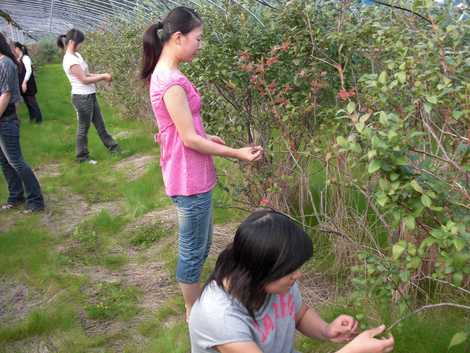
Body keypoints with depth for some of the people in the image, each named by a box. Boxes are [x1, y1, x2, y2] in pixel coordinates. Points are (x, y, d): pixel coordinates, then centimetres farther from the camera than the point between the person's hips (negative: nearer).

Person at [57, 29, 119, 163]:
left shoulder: (77, 55, 9)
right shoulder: (70, 60, -19)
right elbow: (84, 79, -20)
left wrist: (101, 76, -2)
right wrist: (103, 77, -12)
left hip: (90, 95, 9)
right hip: (82, 97, -9)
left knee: (100, 124, 16)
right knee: (84, 127, 3)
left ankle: (113, 147, 26)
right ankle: (82, 156, 16)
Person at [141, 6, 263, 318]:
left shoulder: (163, 74, 8)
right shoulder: (172, 81, -23)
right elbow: (189, 139, -20)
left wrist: (208, 137, 16)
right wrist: (237, 154, -14)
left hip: (190, 176, 10)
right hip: (190, 180, -10)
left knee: (199, 246, 23)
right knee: (193, 251, 7)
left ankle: (195, 305, 40)